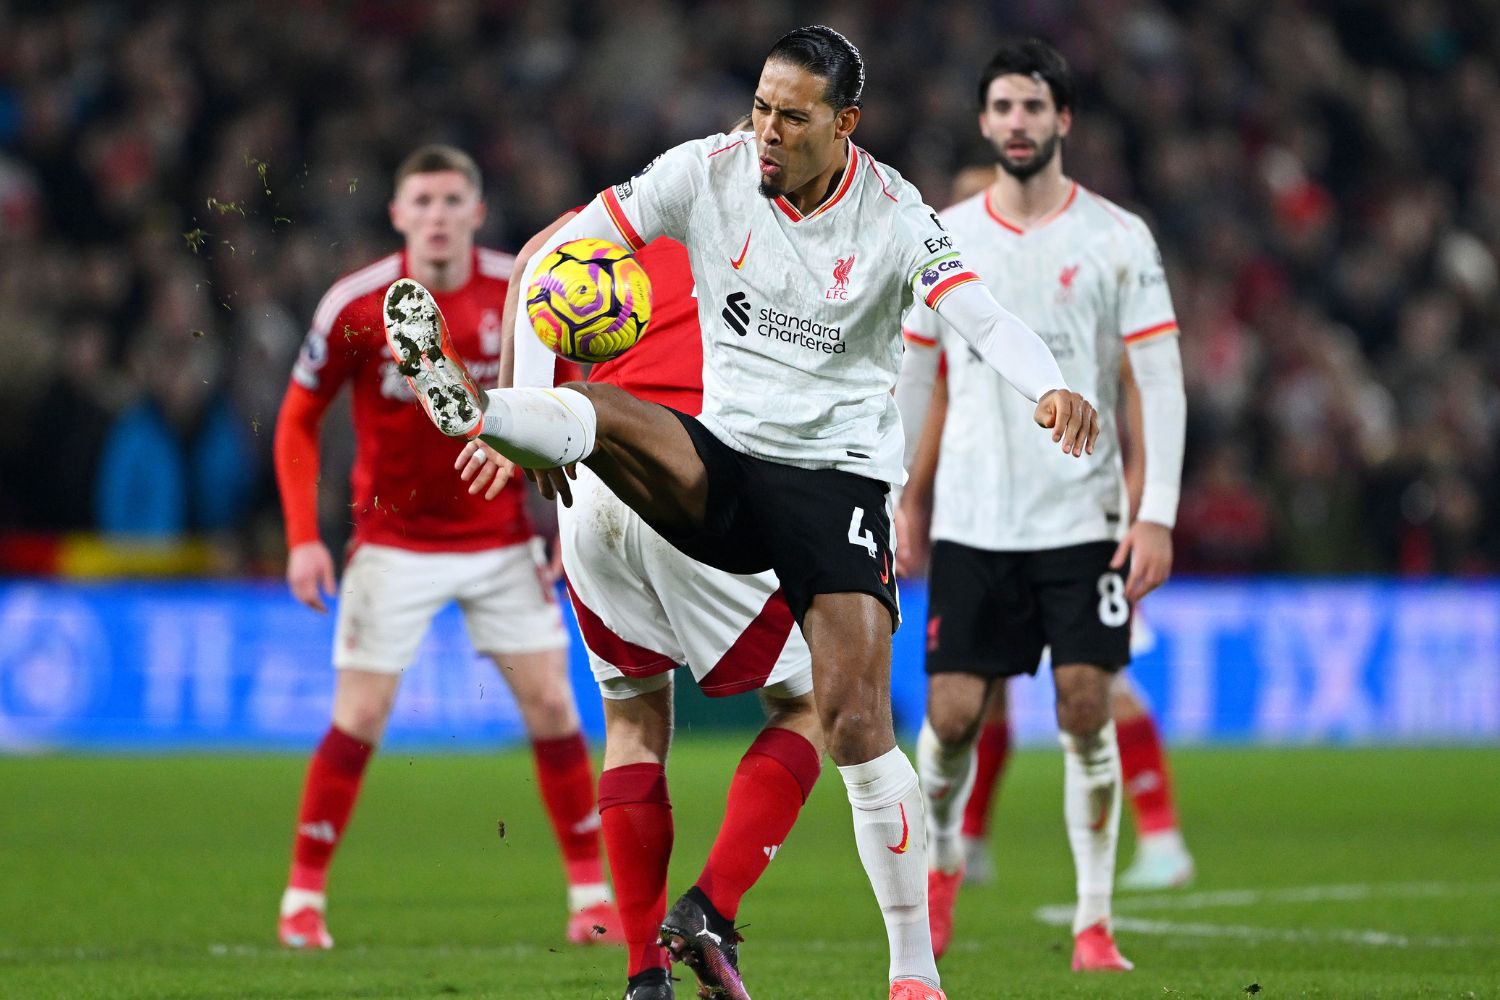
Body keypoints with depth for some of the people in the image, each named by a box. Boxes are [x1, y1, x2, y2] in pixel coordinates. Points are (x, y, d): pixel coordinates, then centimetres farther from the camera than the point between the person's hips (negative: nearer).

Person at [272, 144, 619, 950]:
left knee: (551, 703, -1)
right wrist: (303, 537, -11)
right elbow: (298, 419, -3)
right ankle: (303, 897, 7)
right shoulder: (356, 304, -13)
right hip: (393, 543, -2)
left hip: (502, 538, 2)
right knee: (359, 718, -5)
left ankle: (590, 892, 10)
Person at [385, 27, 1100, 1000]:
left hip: (839, 474, -3)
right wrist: (531, 422, -11)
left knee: (856, 720, -14)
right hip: (716, 462, 3)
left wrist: (1052, 388, -46)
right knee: (599, 410, -28)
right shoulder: (706, 173, -4)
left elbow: (983, 315, -23)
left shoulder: (893, 216, -9)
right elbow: (558, 255, -2)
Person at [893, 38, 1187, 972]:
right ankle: (940, 857, 28)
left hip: (1082, 518, -1)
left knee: (1086, 710, -6)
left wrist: (1157, 515, -10)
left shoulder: (1117, 240, -2)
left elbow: (1161, 382, -3)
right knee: (952, 714, -2)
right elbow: (909, 378, 13)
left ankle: (1095, 921, 4)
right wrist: (897, 505, 8)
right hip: (972, 524, 2)